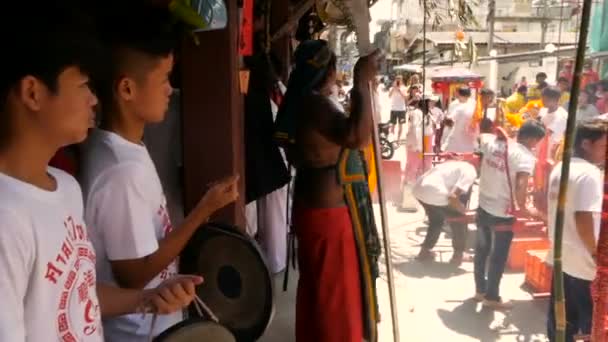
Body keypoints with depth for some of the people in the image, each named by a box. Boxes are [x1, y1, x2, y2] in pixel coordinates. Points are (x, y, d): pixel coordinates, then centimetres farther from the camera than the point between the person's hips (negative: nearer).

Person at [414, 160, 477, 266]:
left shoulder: (457, 164, 29)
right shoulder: (470, 171, 3)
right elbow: (453, 197, -9)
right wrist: (465, 212, 8)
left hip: (419, 188, 8)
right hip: (434, 193, -8)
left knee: (436, 219, 31)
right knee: (459, 219, 15)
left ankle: (424, 251, 36)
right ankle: (458, 255, 23)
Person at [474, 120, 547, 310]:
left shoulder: (492, 142, -1)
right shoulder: (526, 156, -19)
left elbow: (481, 136, 24)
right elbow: (520, 186, -30)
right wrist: (523, 208, -15)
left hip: (483, 207, 6)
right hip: (503, 213, -6)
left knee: (482, 250, 22)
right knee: (498, 257, 12)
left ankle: (480, 289, 39)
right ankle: (492, 297, 26)